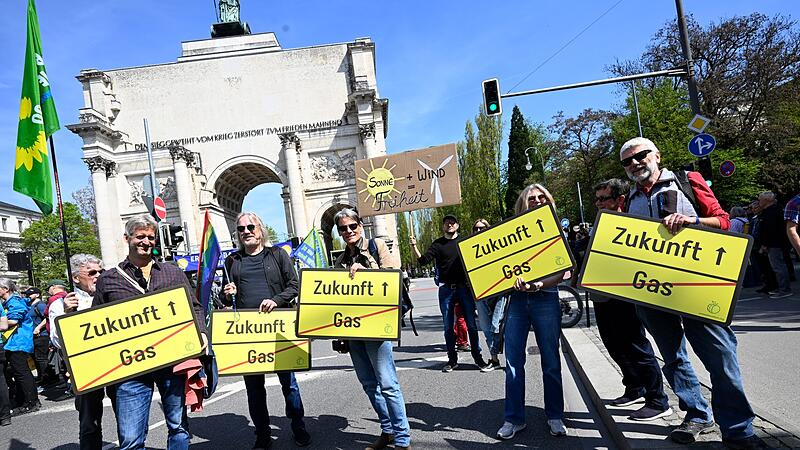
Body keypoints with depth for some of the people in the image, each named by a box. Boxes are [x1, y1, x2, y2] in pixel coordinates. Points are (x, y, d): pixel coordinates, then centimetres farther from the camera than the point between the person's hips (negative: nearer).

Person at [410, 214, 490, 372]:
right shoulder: (438, 244, 6)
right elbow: (423, 260, -3)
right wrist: (414, 247, -17)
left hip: (464, 287, 0)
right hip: (446, 289, 0)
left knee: (471, 323, 3)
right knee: (448, 326, 6)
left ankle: (477, 356, 15)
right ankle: (452, 359, 16)